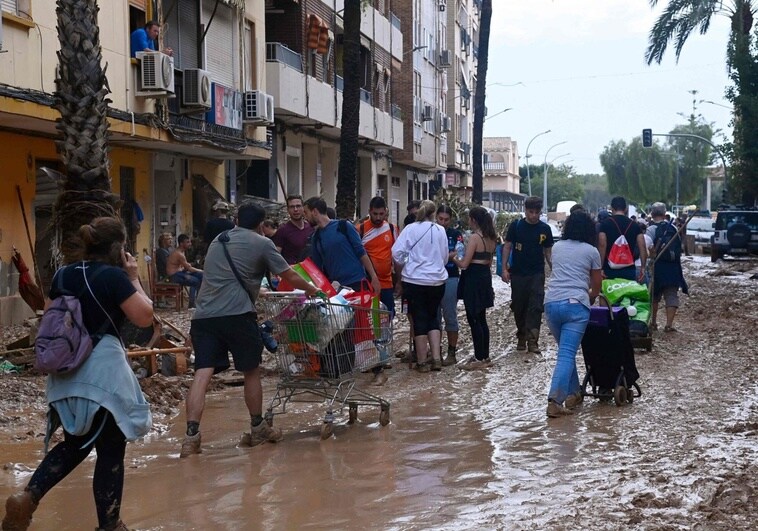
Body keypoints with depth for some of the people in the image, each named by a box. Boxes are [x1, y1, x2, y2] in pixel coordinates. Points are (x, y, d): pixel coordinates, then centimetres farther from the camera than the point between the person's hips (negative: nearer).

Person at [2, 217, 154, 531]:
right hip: (102, 371, -7)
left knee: (75, 444, 21)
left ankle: (27, 498, 4)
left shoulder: (63, 275, 8)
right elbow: (145, 317, -11)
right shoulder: (114, 276, -12)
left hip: (66, 373, 7)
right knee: (110, 451, 5)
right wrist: (134, 278, -1)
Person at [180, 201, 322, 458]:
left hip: (204, 314, 5)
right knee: (251, 371, 13)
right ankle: (258, 429, 26)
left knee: (202, 374, -3)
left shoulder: (217, 241, 26)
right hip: (237, 314, -4)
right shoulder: (262, 244, 8)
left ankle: (191, 436, -15)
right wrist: (311, 290, 31)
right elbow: (290, 277, 12)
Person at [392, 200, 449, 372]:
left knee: (419, 319, 5)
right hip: (437, 280, 2)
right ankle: (436, 358, 8)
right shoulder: (440, 230, -1)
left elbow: (397, 252, -11)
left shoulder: (410, 229, -7)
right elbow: (445, 256, 9)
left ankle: (422, 362, 9)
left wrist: (406, 264, 8)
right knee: (433, 317, 16)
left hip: (414, 280, -2)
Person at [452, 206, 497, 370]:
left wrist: (454, 258, 2)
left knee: (474, 320, -2)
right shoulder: (491, 238, 9)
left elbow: (464, 264, -18)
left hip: (473, 279, -9)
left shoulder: (475, 237, -16)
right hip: (485, 278, 9)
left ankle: (479, 359, 0)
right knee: (481, 319, 16)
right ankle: (484, 356, 22)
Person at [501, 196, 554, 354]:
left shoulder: (545, 229, 2)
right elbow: (507, 246, 2)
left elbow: (548, 252, 10)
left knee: (536, 308, -10)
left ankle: (532, 341, -12)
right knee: (518, 307, 8)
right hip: (518, 274, 0)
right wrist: (504, 268, -5)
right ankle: (521, 337, 26)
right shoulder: (516, 226, -1)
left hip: (537, 274, 0)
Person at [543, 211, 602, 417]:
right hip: (576, 304, -4)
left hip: (551, 303, 4)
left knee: (566, 351, 20)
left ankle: (573, 393, 23)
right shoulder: (591, 251, 7)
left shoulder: (557, 247, 17)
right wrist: (589, 299, 35)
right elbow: (596, 288, 13)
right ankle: (554, 401, -20)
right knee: (567, 354, -9)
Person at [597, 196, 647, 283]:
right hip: (630, 270, 2)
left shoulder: (605, 224, -2)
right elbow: (642, 247, -1)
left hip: (610, 269, -2)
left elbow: (602, 245, -12)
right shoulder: (634, 225, 7)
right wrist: (643, 268, 2)